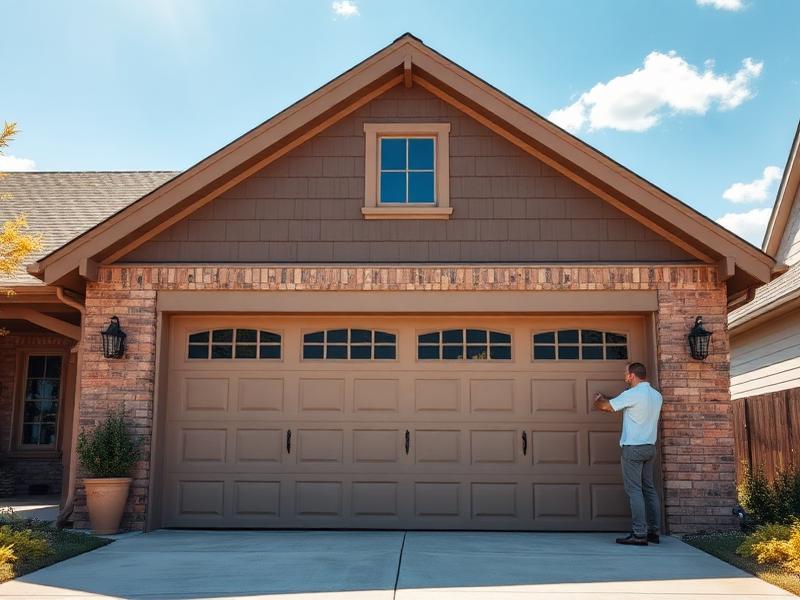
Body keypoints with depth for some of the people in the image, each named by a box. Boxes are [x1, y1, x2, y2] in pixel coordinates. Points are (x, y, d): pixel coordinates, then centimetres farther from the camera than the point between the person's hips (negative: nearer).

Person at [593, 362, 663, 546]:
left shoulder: (632, 394, -13)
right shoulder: (656, 396, 11)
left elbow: (607, 406, -4)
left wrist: (598, 401, 18)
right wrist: (606, 398, 26)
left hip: (633, 448, -8)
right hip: (650, 447, 8)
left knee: (634, 490, -7)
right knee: (649, 489, 11)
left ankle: (639, 534, -10)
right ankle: (653, 531, 13)